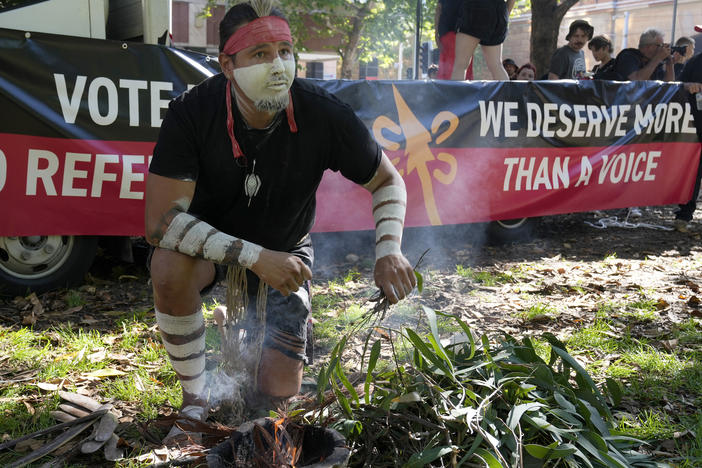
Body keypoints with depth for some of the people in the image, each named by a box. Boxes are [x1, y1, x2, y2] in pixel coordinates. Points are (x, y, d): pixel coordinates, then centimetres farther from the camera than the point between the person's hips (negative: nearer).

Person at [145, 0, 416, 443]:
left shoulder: (325, 115, -24)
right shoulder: (192, 112, -27)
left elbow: (388, 182, -8)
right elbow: (160, 221, -30)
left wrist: (389, 251, -25)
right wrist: (253, 257, -38)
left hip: (286, 250, 1)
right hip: (209, 240, -1)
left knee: (280, 391, -8)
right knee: (170, 267, -37)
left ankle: (254, 335, 31)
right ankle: (196, 401, -11)